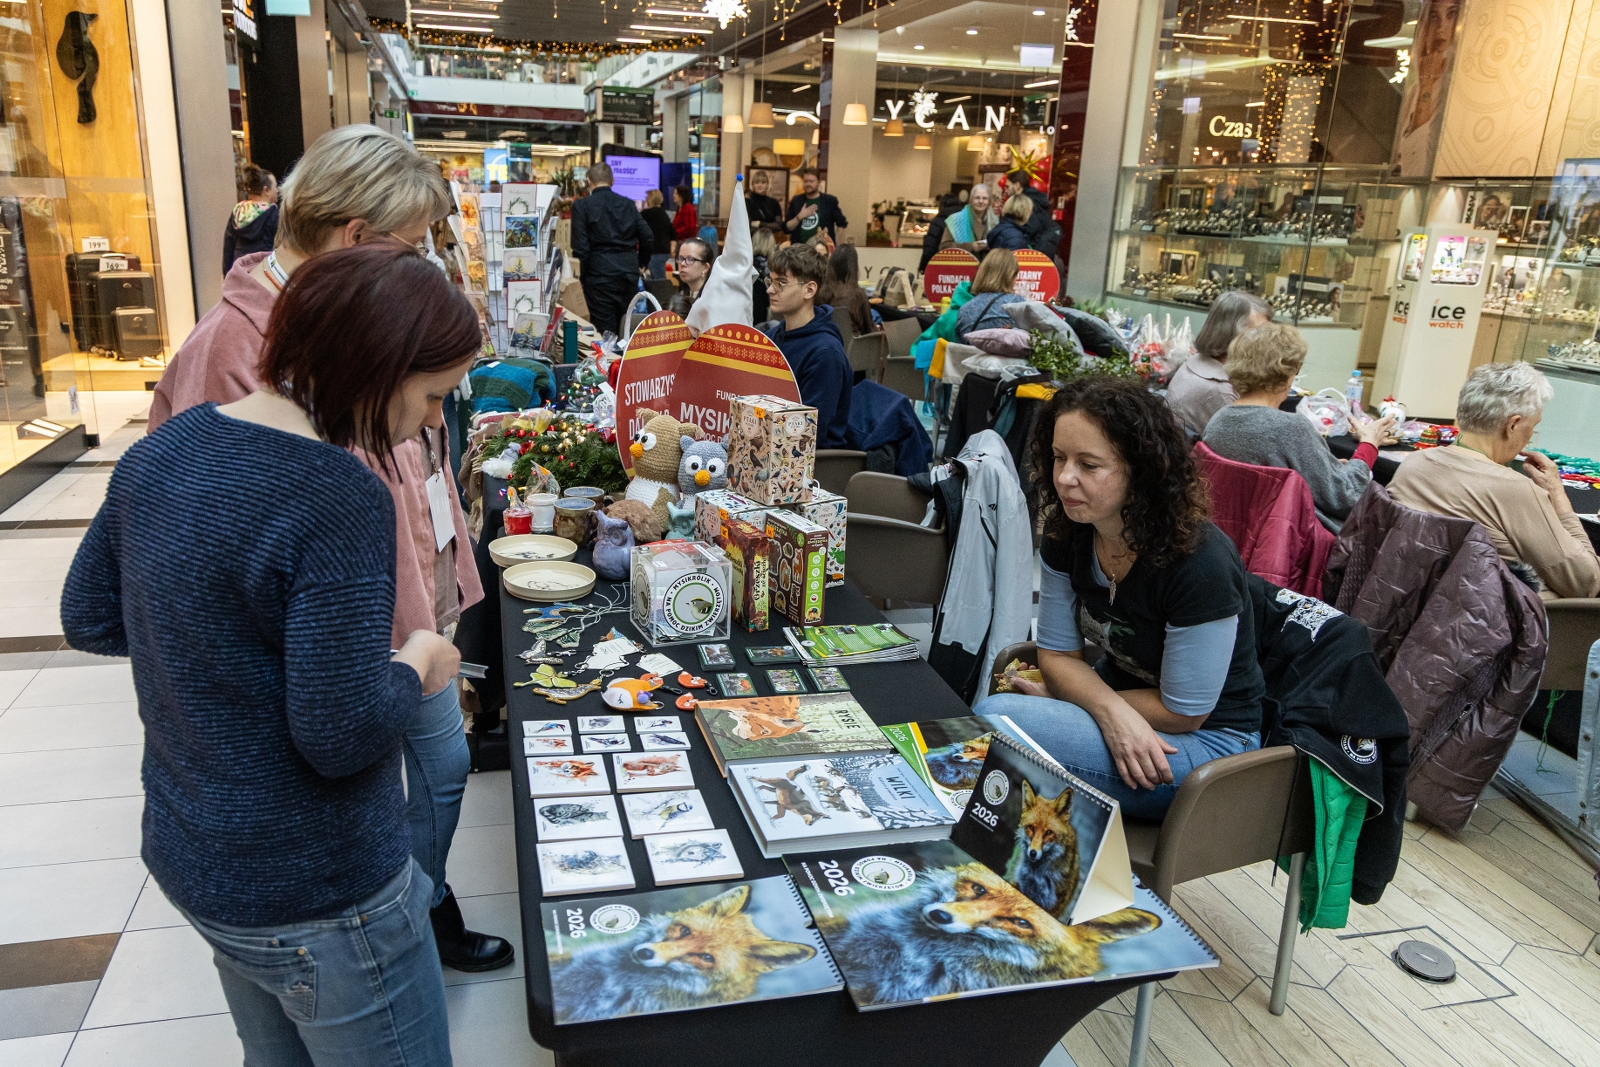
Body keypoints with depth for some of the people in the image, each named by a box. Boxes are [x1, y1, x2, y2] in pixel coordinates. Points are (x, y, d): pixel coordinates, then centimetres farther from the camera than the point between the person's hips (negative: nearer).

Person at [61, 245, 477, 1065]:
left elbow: (88, 619, 9)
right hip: (313, 893, -8)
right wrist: (415, 666, -9)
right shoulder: (337, 495, -27)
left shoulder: (163, 450, -2)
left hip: (188, 853, 8)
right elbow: (343, 734, -27)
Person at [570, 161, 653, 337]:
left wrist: (581, 274, 3)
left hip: (599, 274, -4)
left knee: (605, 332, -2)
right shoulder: (628, 204, 10)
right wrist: (641, 264, 22)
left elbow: (580, 246, -8)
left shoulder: (582, 206, -2)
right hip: (629, 274, 4)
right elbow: (648, 238, 7)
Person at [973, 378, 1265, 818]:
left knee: (994, 717, -25)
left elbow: (1182, 712, -19)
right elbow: (1057, 654, -3)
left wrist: (1059, 694, -12)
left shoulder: (1200, 563, -29)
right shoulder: (1065, 530, -9)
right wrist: (1112, 711, -25)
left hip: (1207, 738, -6)